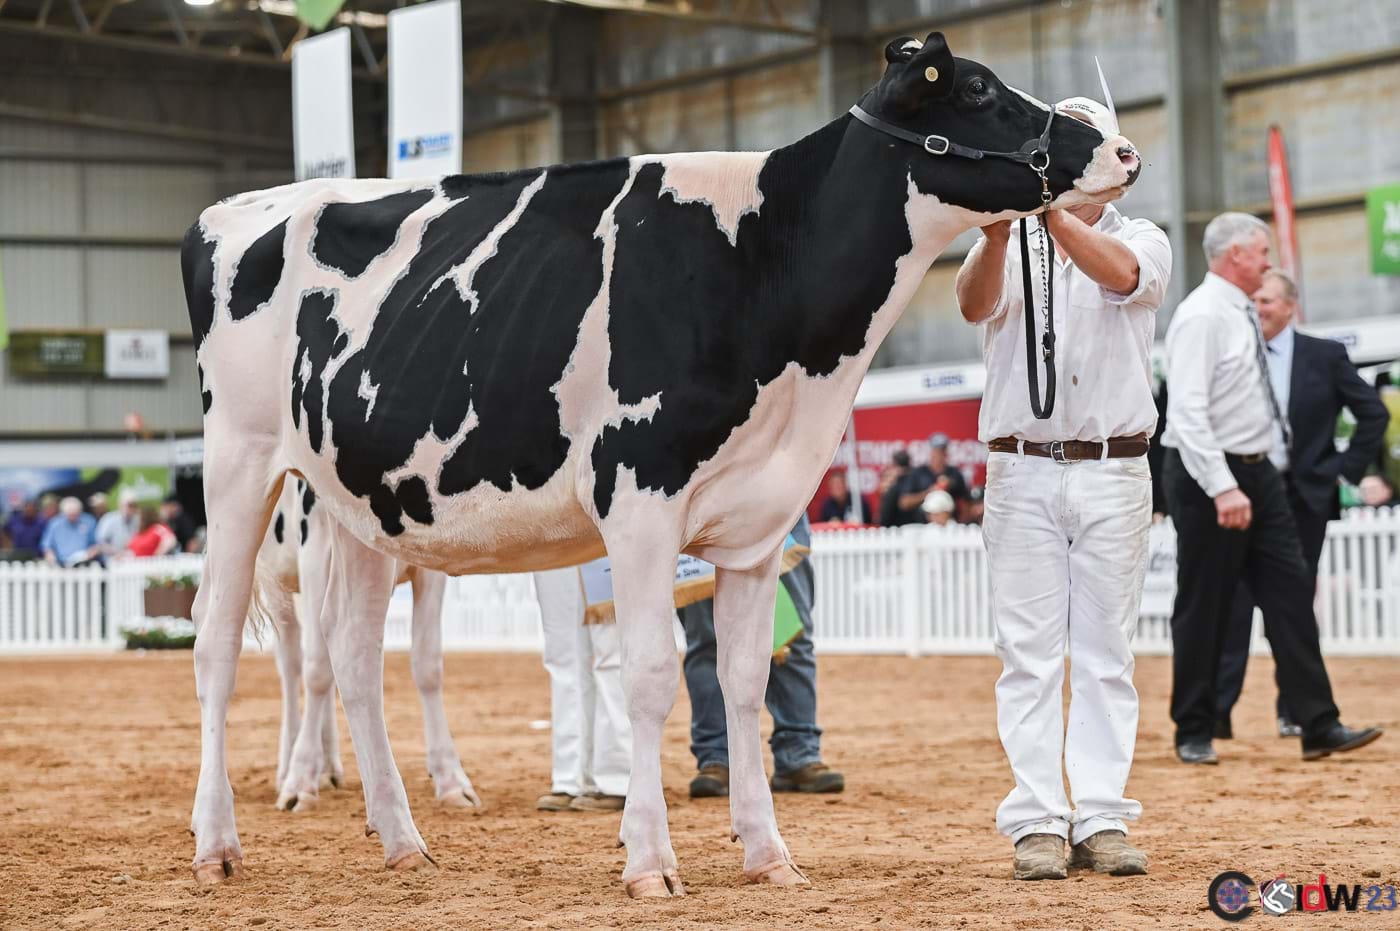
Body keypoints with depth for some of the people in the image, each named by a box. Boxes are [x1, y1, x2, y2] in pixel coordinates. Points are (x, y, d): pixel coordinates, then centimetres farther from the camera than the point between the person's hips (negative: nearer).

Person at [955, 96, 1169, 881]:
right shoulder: (1010, 246, 9)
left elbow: (1120, 272, -18)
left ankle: (1103, 821, 3)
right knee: (1030, 655, -2)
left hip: (1113, 474, 0)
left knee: (1107, 654, 1)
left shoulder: (1145, 240, 7)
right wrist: (997, 232, -35)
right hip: (1022, 471, 0)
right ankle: (1037, 824, -2)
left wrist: (1052, 209, -33)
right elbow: (976, 302, -14)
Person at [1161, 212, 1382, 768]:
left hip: (1257, 472, 9)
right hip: (1210, 477, -9)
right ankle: (1194, 735, 12)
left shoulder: (1244, 315, 13)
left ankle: (1318, 726, 2)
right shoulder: (1201, 317, -16)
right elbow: (1188, 412, -23)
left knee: (1290, 592, 2)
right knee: (1203, 609, 1)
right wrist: (1222, 489, -28)